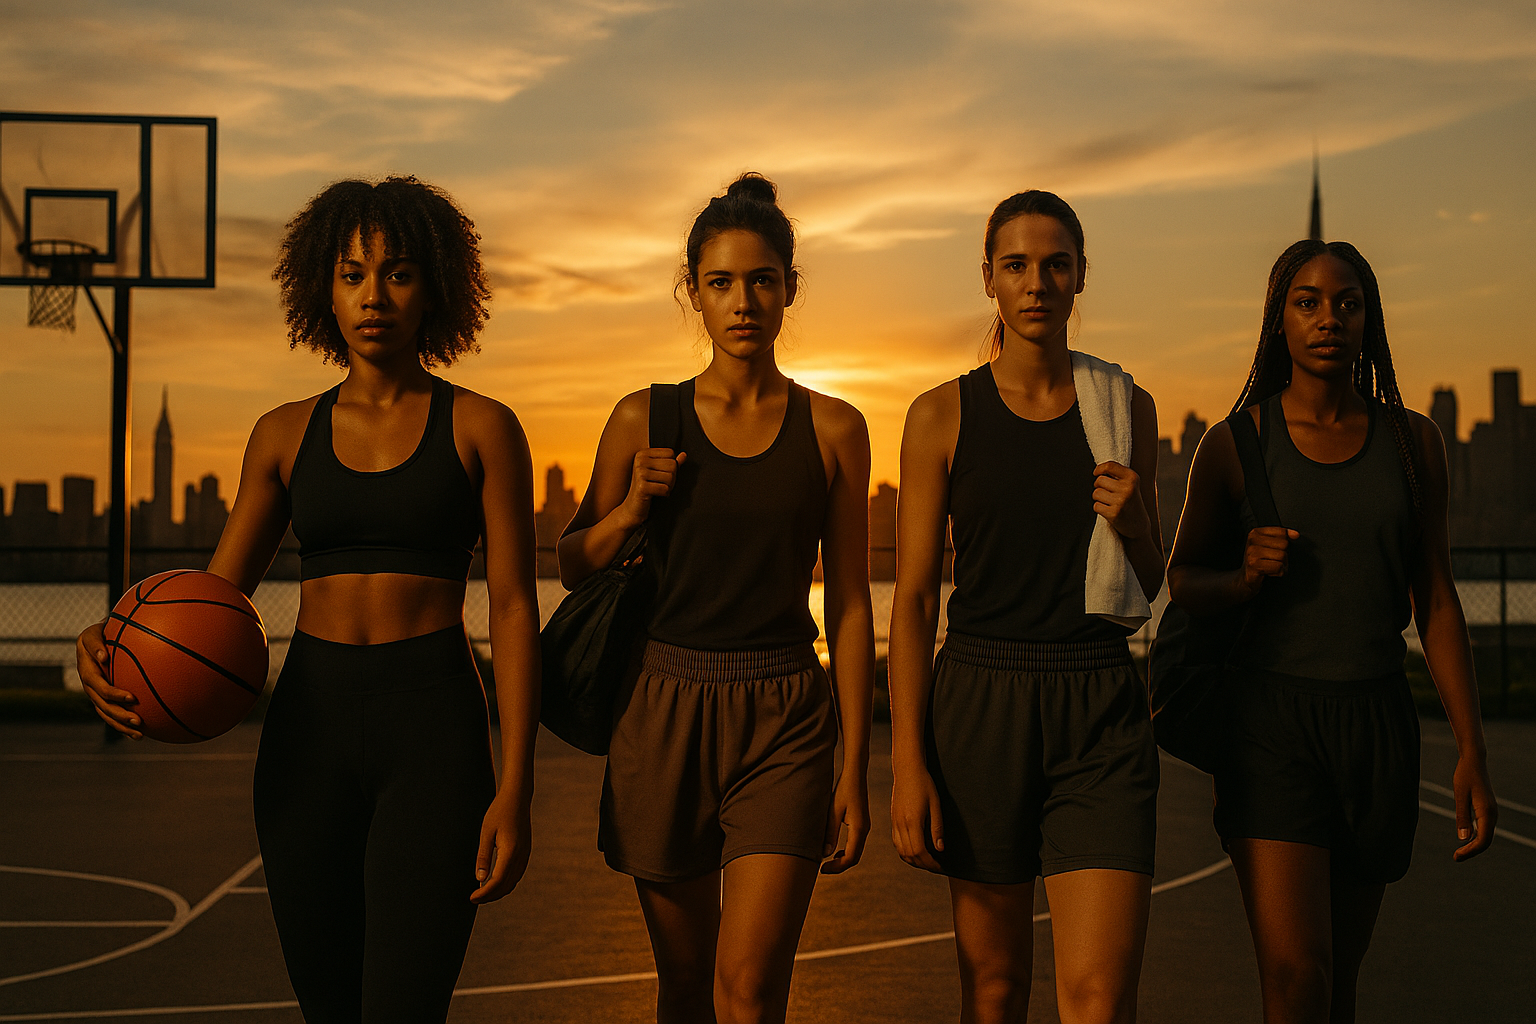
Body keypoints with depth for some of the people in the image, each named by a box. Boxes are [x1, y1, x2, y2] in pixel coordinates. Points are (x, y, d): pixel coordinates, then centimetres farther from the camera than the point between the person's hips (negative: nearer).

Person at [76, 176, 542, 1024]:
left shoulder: (481, 429, 1)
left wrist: (514, 789, -10)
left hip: (432, 736, -3)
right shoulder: (286, 435, 10)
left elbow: (514, 608, -3)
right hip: (307, 734, 4)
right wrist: (116, 645, -14)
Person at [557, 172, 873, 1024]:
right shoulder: (645, 420, 2)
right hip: (663, 708, 2)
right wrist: (630, 508, -9)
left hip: (782, 716, -1)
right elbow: (573, 566, 12)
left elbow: (849, 605, 3)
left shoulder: (832, 429, 1)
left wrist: (854, 771, 0)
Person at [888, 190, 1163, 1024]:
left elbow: (1149, 589, 15)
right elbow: (913, 596, -1)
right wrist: (906, 762, -8)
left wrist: (1133, 522, -8)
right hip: (978, 706, -1)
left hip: (1101, 712, 1)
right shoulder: (942, 416, 1)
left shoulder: (1125, 409, 7)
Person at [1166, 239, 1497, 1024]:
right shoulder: (1235, 443, -2)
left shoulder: (1410, 440, 5)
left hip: (1375, 724, 3)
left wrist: (1472, 753, 0)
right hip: (1269, 722, -3)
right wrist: (1247, 576, -14)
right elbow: (1182, 582, 9)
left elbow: (1436, 602, 6)